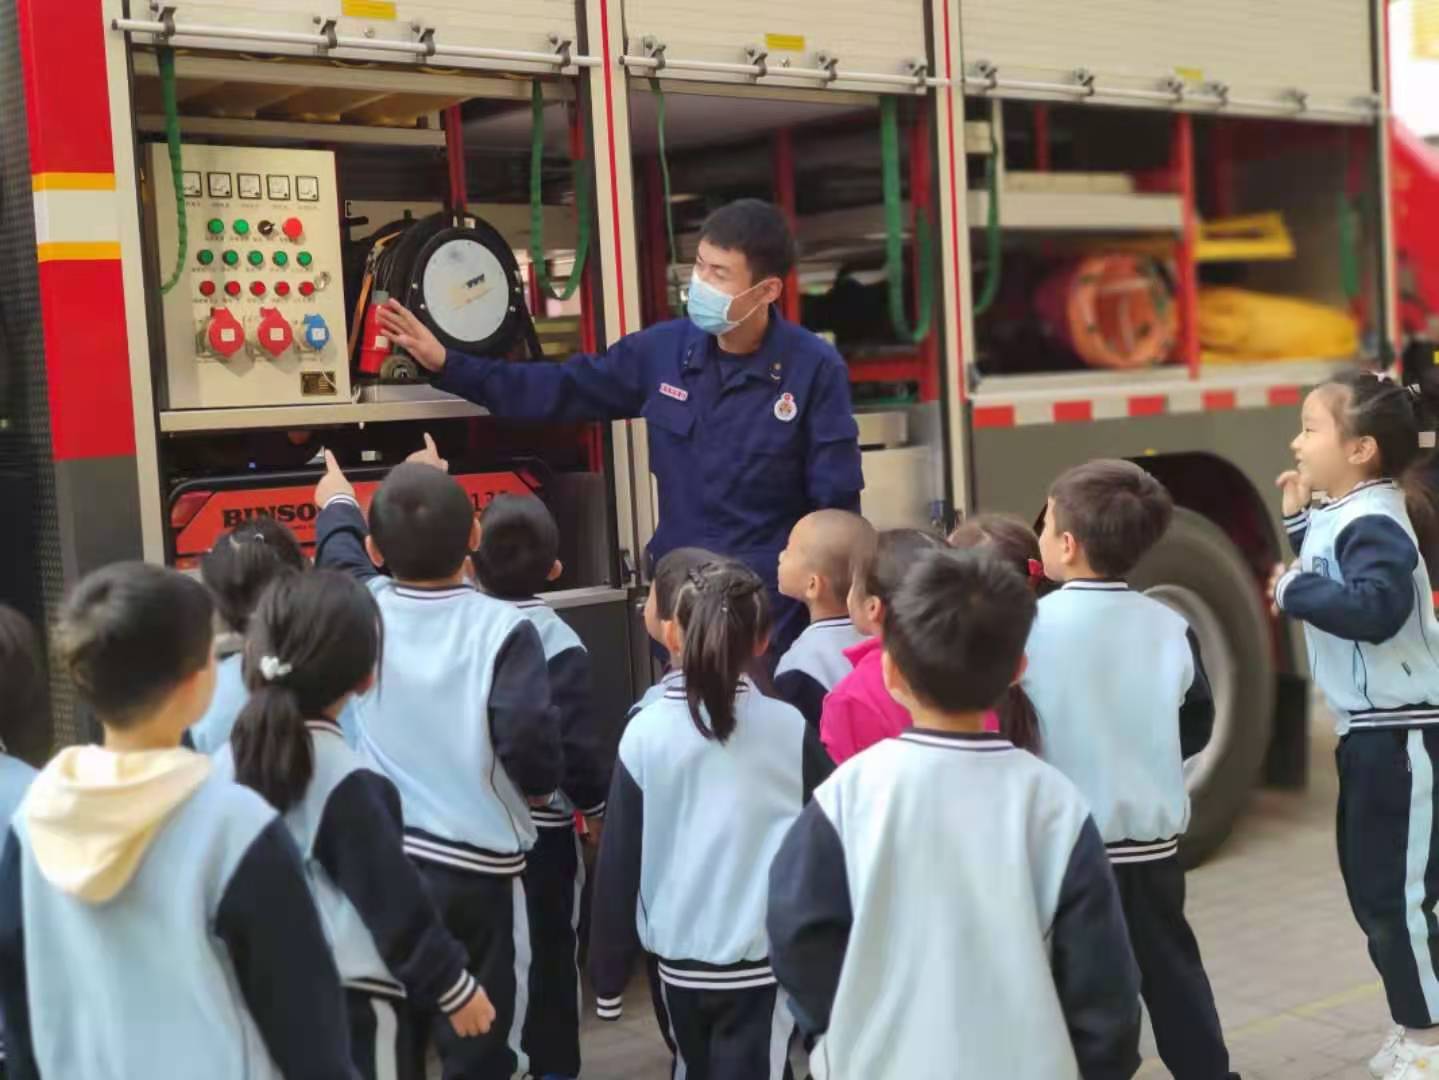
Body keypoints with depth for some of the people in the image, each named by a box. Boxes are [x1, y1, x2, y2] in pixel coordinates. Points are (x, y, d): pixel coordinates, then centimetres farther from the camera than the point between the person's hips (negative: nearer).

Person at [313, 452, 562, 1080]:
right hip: (479, 868, -4)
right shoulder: (501, 627, -14)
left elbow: (340, 551, 20)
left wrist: (336, 502, 41)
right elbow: (528, 738, -23)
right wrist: (541, 785, 0)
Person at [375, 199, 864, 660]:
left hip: (773, 609, -4)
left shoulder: (815, 370, -12)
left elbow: (836, 507, -9)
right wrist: (447, 364, 2)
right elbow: (562, 390, 7)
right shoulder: (663, 349, -2)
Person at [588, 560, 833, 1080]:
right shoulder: (790, 728, -7)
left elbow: (618, 864, -4)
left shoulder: (644, 733, -7)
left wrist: (608, 976, 6)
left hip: (678, 957, 2)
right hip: (765, 957, -2)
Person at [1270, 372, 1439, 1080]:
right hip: (1369, 729, 10)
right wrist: (1298, 520, 11)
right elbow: (1332, 580, 17)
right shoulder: (1340, 517, 10)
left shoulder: (1374, 522, -19)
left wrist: (1296, 590, -22)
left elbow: (1376, 609, -34)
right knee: (1371, 887, 17)